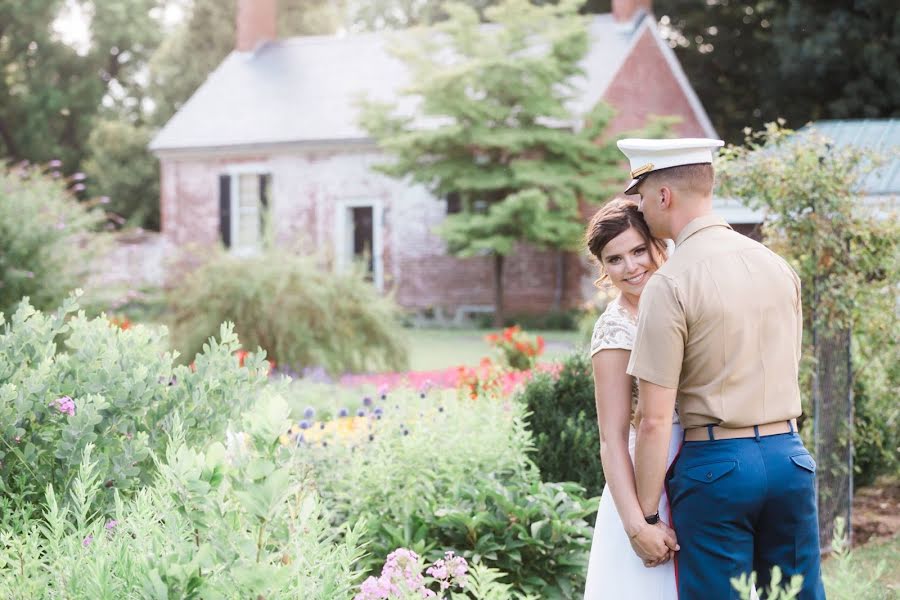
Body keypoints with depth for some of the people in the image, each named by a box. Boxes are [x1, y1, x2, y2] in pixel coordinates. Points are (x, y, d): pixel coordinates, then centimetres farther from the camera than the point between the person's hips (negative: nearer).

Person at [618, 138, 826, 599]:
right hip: (790, 457, 6)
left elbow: (655, 420, -13)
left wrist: (645, 516, -7)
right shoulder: (778, 266, 8)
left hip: (715, 463, -6)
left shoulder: (669, 284, -12)